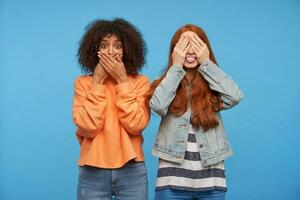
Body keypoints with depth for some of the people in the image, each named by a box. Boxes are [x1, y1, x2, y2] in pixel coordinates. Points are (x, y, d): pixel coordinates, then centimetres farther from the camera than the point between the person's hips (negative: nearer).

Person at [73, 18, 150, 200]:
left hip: (131, 171, 0)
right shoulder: (83, 82, 1)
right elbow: (88, 127, -13)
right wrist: (98, 81, -12)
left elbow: (136, 125, -14)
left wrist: (122, 81, -13)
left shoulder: (140, 82, 0)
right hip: (92, 173, 0)